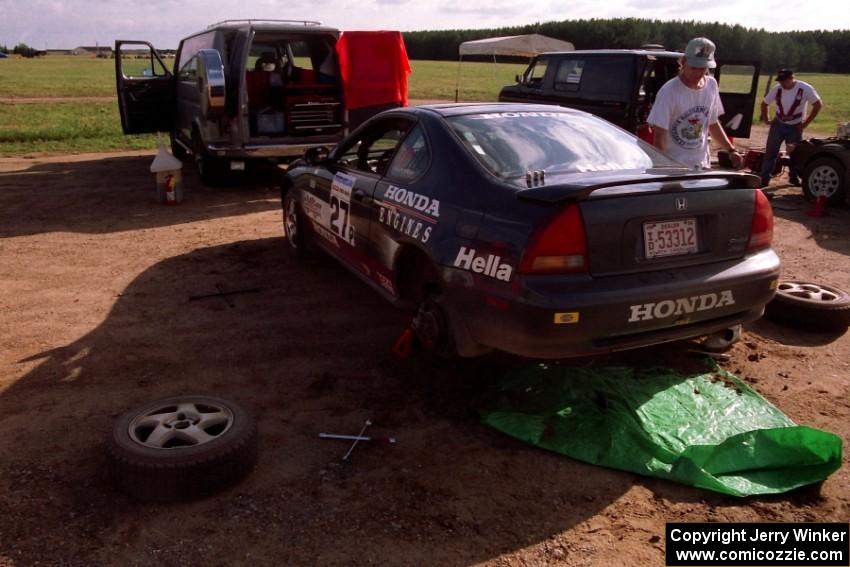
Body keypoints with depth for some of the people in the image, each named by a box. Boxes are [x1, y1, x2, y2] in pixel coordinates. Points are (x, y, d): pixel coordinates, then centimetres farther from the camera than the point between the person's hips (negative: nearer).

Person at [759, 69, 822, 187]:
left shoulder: (805, 89, -16)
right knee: (770, 152, -3)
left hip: (795, 127, -1)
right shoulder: (777, 89, -8)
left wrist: (806, 123, -12)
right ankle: (764, 179, 0)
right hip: (778, 125, 2)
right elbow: (764, 104, 7)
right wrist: (766, 119, -1)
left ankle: (794, 177, 24)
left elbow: (818, 105, -11)